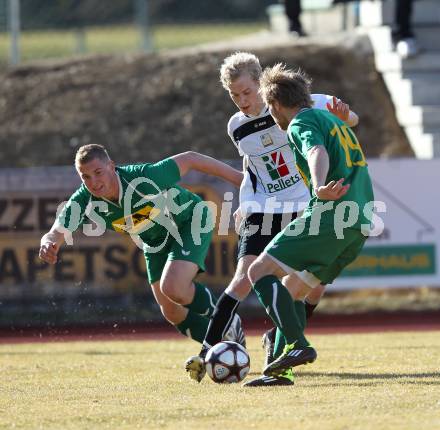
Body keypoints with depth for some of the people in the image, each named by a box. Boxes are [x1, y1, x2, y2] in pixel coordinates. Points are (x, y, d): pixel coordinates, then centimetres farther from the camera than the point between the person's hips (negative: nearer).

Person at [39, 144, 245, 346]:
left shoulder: (143, 178, -37)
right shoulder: (83, 202, -26)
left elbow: (189, 159, -26)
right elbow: (55, 234, -31)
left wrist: (238, 177, -19)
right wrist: (48, 244, -58)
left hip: (189, 221, -6)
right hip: (155, 242, 6)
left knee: (172, 288, -28)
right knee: (172, 313, 5)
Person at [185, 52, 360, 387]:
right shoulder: (237, 127, 2)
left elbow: (350, 120, -6)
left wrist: (342, 114, -30)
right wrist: (246, 202, 8)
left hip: (305, 209, -1)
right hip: (263, 212, 1)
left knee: (318, 281, -8)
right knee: (245, 277, -17)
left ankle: (278, 341, 14)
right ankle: (208, 351, -19)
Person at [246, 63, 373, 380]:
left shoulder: (302, 122, 0)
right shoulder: (333, 120, 28)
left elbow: (318, 153, -22)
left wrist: (320, 188, -44)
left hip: (329, 218, -9)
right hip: (361, 225, 9)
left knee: (260, 272, -6)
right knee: (292, 291, 17)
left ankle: (297, 345, -21)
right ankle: (281, 367, 8)